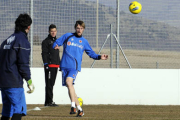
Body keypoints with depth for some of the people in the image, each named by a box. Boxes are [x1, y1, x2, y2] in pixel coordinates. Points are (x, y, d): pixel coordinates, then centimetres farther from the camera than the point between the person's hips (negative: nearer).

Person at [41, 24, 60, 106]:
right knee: (49, 83, -9)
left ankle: (49, 101, 15)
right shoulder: (46, 41, -3)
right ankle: (49, 101, -10)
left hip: (55, 65, 8)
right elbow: (44, 53, -10)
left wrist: (60, 64, 21)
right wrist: (46, 64, -19)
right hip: (49, 65, -8)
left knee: (52, 83, 10)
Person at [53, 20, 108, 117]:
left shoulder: (84, 42, 15)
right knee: (69, 87, 0)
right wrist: (55, 46, -14)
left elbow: (91, 53, 23)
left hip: (75, 67, -2)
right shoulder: (67, 36, 11)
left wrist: (99, 57, 7)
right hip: (64, 66, 2)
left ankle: (73, 106, -28)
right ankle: (79, 109, 10)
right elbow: (57, 42, 9)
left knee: (69, 82, -27)